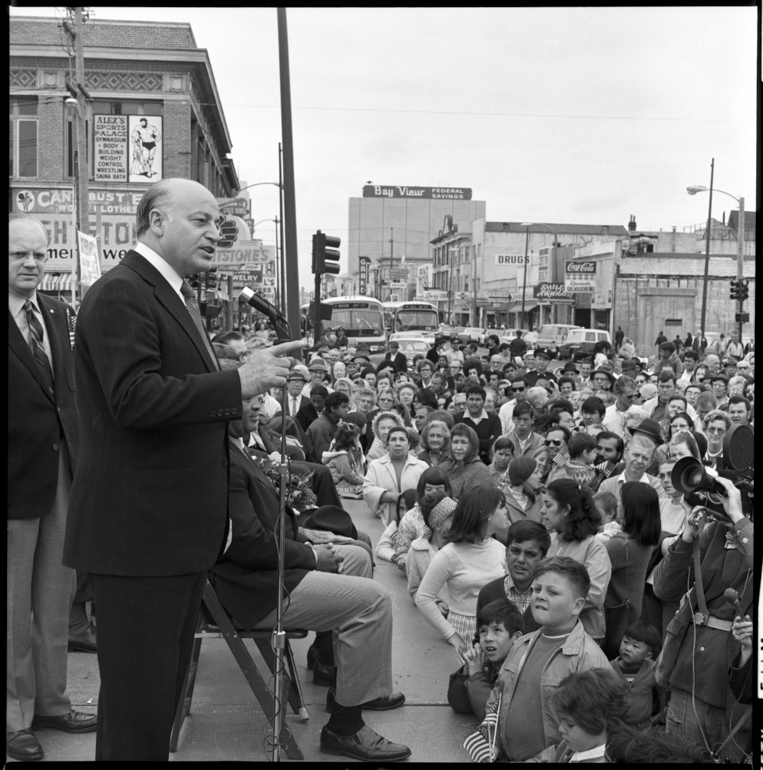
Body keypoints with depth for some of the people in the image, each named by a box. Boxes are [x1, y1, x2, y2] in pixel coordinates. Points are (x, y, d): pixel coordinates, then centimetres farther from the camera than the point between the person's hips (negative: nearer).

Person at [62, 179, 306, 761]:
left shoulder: (176, 295, 18)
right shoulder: (121, 293, -14)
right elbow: (135, 398, -26)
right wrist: (238, 382, -26)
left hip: (182, 526, 10)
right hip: (138, 529, -10)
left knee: (167, 684, 19)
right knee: (138, 694, 0)